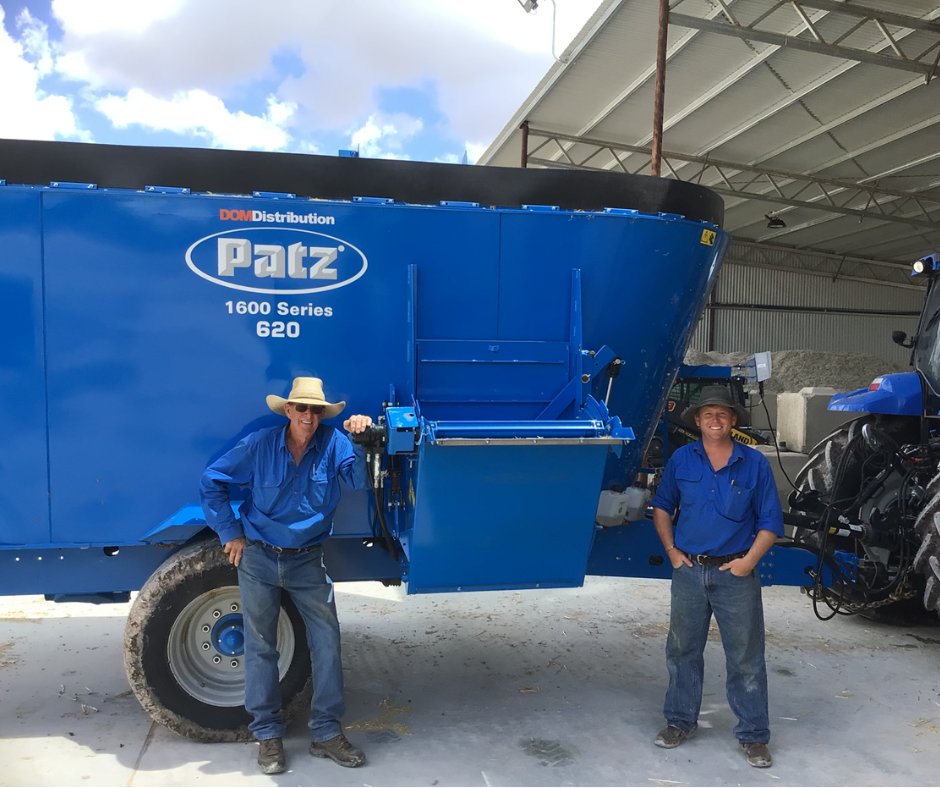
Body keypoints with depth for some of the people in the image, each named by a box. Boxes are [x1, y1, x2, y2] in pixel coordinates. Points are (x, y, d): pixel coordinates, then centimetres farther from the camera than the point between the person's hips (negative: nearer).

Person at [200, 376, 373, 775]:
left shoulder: (332, 442, -9)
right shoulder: (260, 445, -10)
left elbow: (360, 479, -22)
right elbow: (212, 480, -1)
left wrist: (361, 439, -38)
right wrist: (230, 533, -3)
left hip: (307, 561, 1)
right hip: (259, 559, 0)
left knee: (327, 641, 0)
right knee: (260, 647, 7)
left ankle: (326, 733, 14)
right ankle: (268, 735, 22)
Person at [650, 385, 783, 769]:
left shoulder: (754, 463, -2)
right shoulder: (681, 459, 3)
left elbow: (770, 521, 1)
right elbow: (662, 507, 14)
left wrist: (749, 560, -10)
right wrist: (672, 550, 4)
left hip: (735, 574, -2)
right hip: (689, 571, 2)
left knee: (746, 658, 4)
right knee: (683, 650, 12)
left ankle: (753, 736, 18)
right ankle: (680, 721, 28)